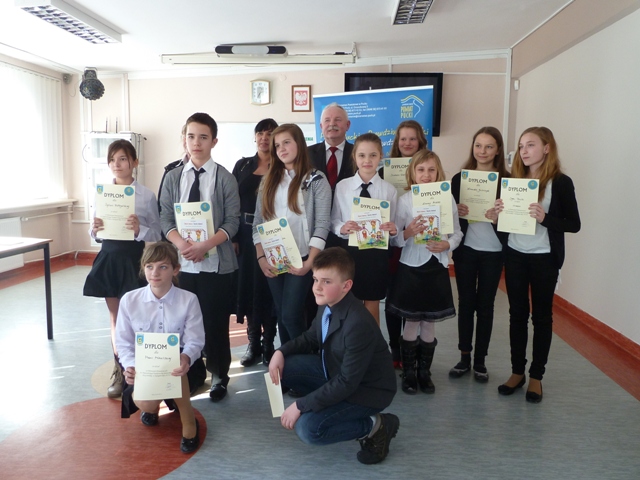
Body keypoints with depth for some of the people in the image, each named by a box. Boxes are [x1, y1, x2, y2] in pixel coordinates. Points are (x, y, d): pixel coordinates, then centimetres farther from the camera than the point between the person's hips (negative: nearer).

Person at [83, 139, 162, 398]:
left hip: (133, 258, -4)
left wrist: (139, 230, -23)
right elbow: (95, 234, 10)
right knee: (115, 316, 14)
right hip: (109, 257, 4)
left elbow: (157, 234, -5)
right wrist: (94, 230, -12)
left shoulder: (146, 195, -6)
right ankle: (119, 370, 28)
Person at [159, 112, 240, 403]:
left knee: (216, 322, 6)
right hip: (181, 262, 3)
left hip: (216, 263, -2)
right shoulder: (173, 177, 6)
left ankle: (218, 376, 26)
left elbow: (232, 223, -6)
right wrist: (182, 245, -15)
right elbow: (165, 219, 4)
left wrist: (204, 246, -19)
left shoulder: (225, 179, -3)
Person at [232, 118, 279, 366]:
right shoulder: (242, 165, 9)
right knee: (247, 285, 8)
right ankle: (253, 342, 22)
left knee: (268, 287, 3)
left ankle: (268, 343, 18)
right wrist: (232, 236, -1)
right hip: (245, 233, 3)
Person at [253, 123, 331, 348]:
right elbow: (258, 221, 7)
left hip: (301, 259, -4)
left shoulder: (316, 179, -2)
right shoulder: (268, 180, 11)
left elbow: (322, 223, -9)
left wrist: (310, 261, -17)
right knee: (281, 315, 11)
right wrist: (261, 257, -3)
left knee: (291, 315, -9)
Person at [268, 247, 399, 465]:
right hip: (337, 372, 8)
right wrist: (281, 352, -9)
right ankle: (325, 404, 10)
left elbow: (347, 383, -29)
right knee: (281, 366, -4)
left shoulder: (358, 324, -34)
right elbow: (310, 338, 10)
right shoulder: (327, 305, -9)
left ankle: (375, 426, -3)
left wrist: (300, 405, -24)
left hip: (367, 389, -8)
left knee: (307, 428, -23)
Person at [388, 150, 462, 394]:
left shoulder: (448, 199, 1)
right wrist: (408, 233, -25)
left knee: (429, 324, 12)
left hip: (437, 267, 2)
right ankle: (408, 373, 24)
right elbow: (393, 237, -6)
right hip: (411, 266, -2)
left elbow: (457, 233, 6)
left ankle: (424, 372, 29)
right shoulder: (404, 200, -5)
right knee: (411, 323, 8)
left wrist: (447, 244, -13)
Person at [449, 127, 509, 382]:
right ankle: (464, 357, 20)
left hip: (493, 252, -1)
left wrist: (498, 217, -21)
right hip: (465, 249, 1)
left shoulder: (507, 180, -2)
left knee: (485, 305, 8)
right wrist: (457, 212, -16)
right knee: (466, 302, 9)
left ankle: (480, 361, 20)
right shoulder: (459, 178, 2)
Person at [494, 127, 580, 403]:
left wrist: (545, 218, -23)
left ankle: (536, 375, 21)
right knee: (517, 314, 10)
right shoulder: (514, 179, 4)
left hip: (545, 259, -3)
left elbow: (574, 224, -7)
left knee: (541, 316, 8)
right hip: (515, 255, 4)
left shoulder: (561, 183, -7)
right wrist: (499, 212, -11)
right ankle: (517, 371, 23)